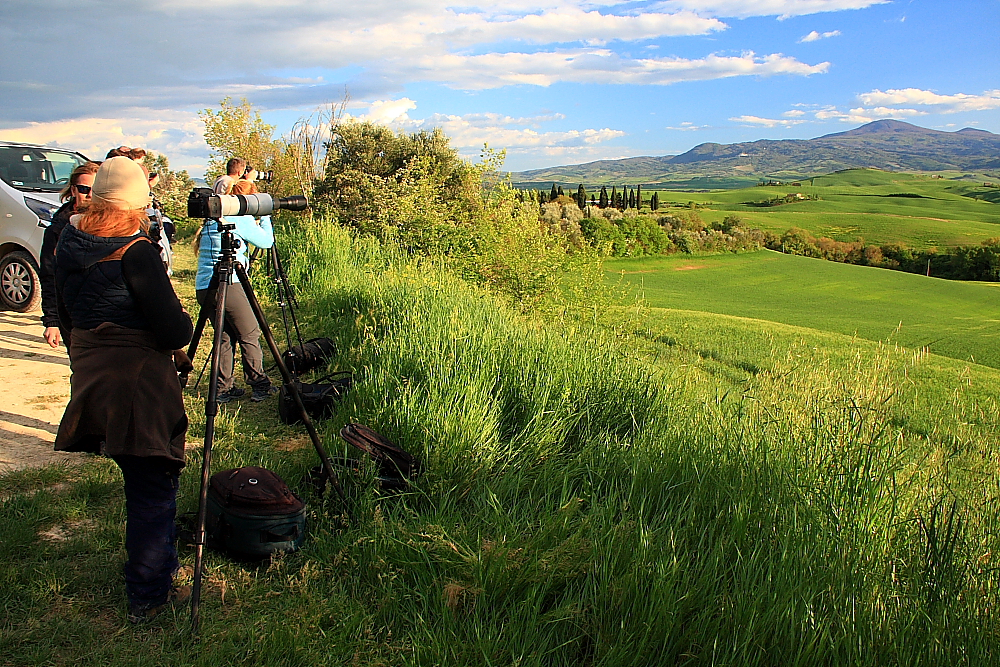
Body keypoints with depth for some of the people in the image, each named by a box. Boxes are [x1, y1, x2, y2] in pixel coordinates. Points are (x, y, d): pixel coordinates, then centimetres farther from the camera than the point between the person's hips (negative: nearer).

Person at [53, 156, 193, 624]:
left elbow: (66, 316, 16)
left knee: (143, 484, 22)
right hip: (139, 383, -8)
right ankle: (147, 597, 18)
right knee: (152, 492, 6)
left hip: (90, 378, 8)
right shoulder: (135, 252, -19)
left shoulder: (67, 244, 4)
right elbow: (174, 333, -20)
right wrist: (183, 318, 1)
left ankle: (156, 575, 37)